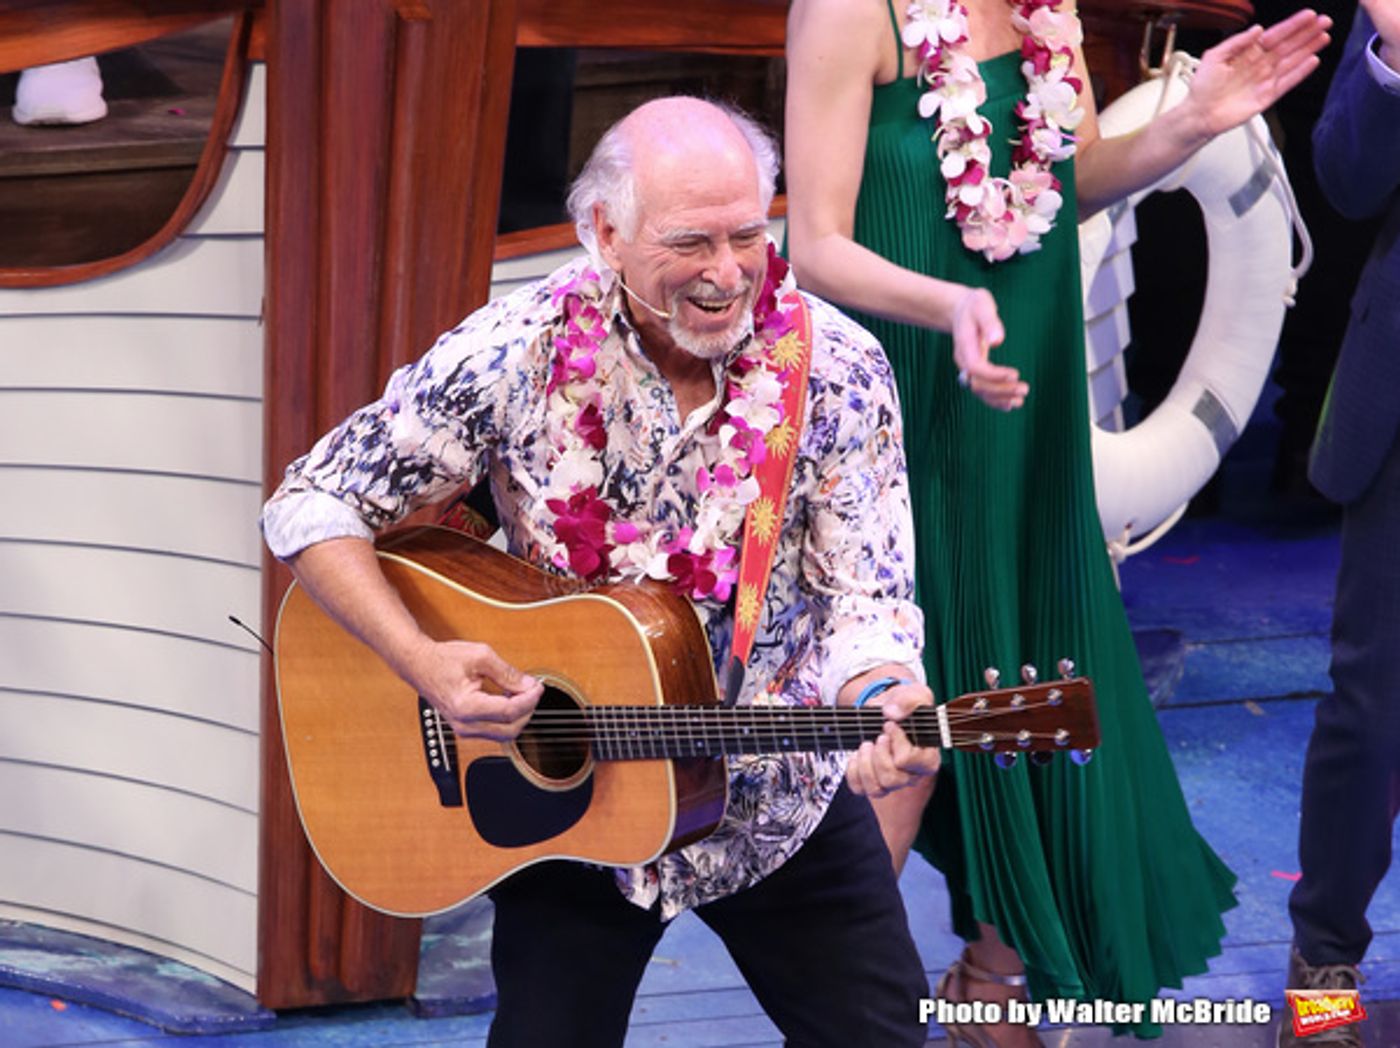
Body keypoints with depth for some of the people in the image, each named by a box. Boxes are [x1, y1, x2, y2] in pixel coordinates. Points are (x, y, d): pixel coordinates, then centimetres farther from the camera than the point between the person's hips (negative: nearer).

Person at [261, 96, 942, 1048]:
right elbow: (311, 507, -11)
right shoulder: (514, 355, -16)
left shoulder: (837, 371, -14)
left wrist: (881, 701, -38)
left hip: (780, 805, 1)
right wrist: (426, 664, -25)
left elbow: (865, 595, -14)